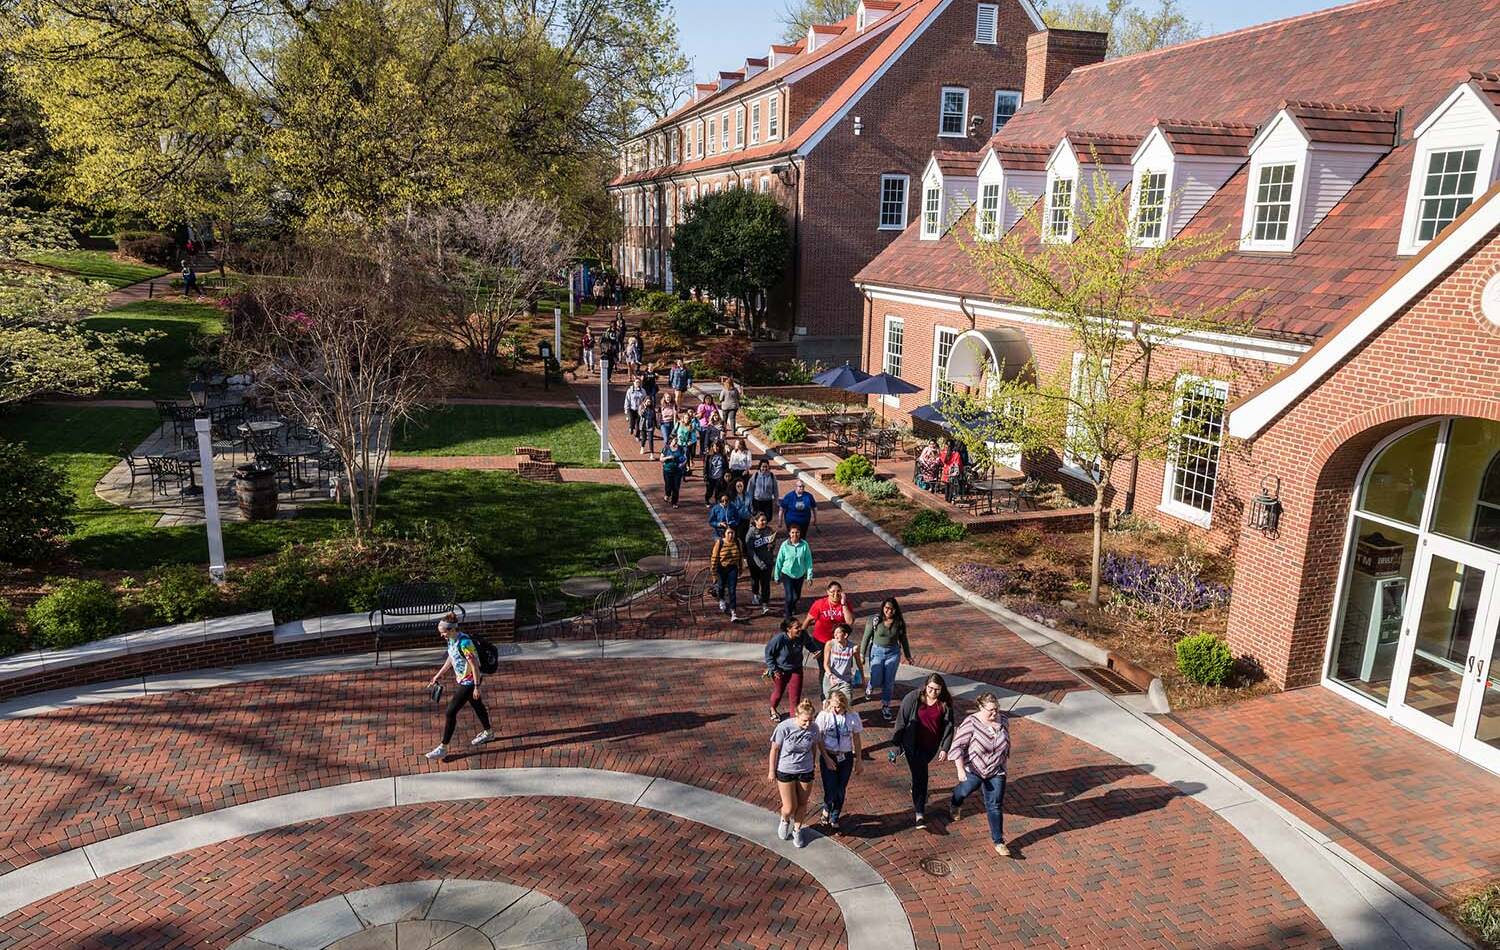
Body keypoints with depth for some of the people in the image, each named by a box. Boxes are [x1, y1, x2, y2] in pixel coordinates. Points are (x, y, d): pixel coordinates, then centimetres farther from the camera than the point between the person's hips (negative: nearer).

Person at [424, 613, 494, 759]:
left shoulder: (464, 643, -30)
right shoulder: (452, 639, -3)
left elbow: (475, 666, -25)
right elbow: (451, 659, 14)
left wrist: (476, 687, -21)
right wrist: (439, 674, 19)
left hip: (469, 681, -9)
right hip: (463, 679, 9)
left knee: (450, 712, -5)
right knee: (477, 705, 26)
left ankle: (443, 747, 5)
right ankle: (487, 733, 47)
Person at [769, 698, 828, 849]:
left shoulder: (814, 728, -16)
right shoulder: (784, 728, -25)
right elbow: (775, 749, -12)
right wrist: (771, 771, -3)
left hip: (805, 771, 3)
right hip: (785, 771, -3)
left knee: (802, 804, 16)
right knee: (790, 807, 5)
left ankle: (797, 830, 43)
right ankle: (785, 820, 41)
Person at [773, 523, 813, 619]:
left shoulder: (804, 545, -15)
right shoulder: (785, 545, -16)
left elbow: (808, 561, -7)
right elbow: (779, 561, -7)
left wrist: (809, 576, -5)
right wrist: (776, 576, 0)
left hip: (800, 575, 2)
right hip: (787, 574, -2)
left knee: (796, 596, 21)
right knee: (789, 596, -10)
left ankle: (792, 606, 54)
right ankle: (788, 615, 11)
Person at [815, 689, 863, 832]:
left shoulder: (853, 716, -8)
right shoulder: (824, 716, -13)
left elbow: (857, 740, 2)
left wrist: (858, 761, 6)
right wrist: (827, 759, -12)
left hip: (846, 758, 2)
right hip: (829, 757, -2)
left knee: (841, 791, 10)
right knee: (830, 791, -4)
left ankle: (834, 819, 33)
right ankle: (827, 808, 32)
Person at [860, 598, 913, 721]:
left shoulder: (899, 622, -6)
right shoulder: (874, 620, -12)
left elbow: (903, 639, 7)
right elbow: (866, 637, -5)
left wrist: (908, 656, 14)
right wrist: (862, 654, -4)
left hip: (893, 653, 2)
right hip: (877, 652, -1)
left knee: (889, 682, 3)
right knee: (876, 681, -3)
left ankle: (885, 708, 19)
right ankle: (869, 686, 35)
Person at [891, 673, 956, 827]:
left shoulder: (945, 703, -8)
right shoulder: (913, 698, -15)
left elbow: (948, 726, 0)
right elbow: (901, 721, -8)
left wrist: (944, 748, -3)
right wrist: (895, 743, -5)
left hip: (931, 745, 3)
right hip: (913, 744, -2)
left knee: (919, 770, 18)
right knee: (920, 775, -6)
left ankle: (916, 789, 50)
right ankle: (920, 813, -1)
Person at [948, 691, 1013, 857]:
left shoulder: (1004, 720, -10)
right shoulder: (971, 723, -26)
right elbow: (957, 746, -24)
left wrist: (1004, 760, 16)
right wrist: (960, 769, -30)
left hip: (996, 771, 2)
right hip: (973, 769, -2)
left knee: (995, 806, 2)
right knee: (965, 790, 23)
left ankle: (998, 841, 14)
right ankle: (955, 804, 59)